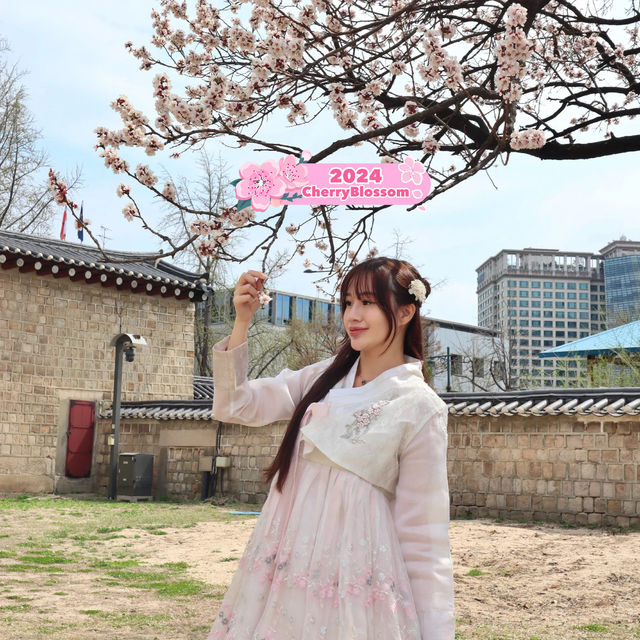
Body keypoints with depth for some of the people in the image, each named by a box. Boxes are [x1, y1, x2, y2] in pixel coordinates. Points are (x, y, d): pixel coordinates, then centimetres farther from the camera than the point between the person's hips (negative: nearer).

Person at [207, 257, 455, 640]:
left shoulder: (420, 409, -9)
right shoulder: (325, 377, 7)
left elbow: (423, 536, -8)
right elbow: (235, 407, 1)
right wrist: (242, 322, -8)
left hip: (351, 574, -5)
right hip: (283, 562, 5)